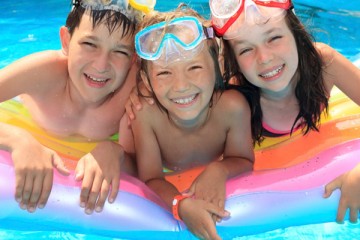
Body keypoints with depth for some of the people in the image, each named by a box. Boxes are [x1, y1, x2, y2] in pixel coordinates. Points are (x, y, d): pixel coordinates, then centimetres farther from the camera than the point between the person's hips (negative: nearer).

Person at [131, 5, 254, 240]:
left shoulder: (232, 106, -29)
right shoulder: (145, 113, -30)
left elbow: (245, 161, -12)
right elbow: (151, 180, -25)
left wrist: (220, 170, -34)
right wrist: (181, 205, -45)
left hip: (217, 194, 2)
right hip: (169, 193, -2)